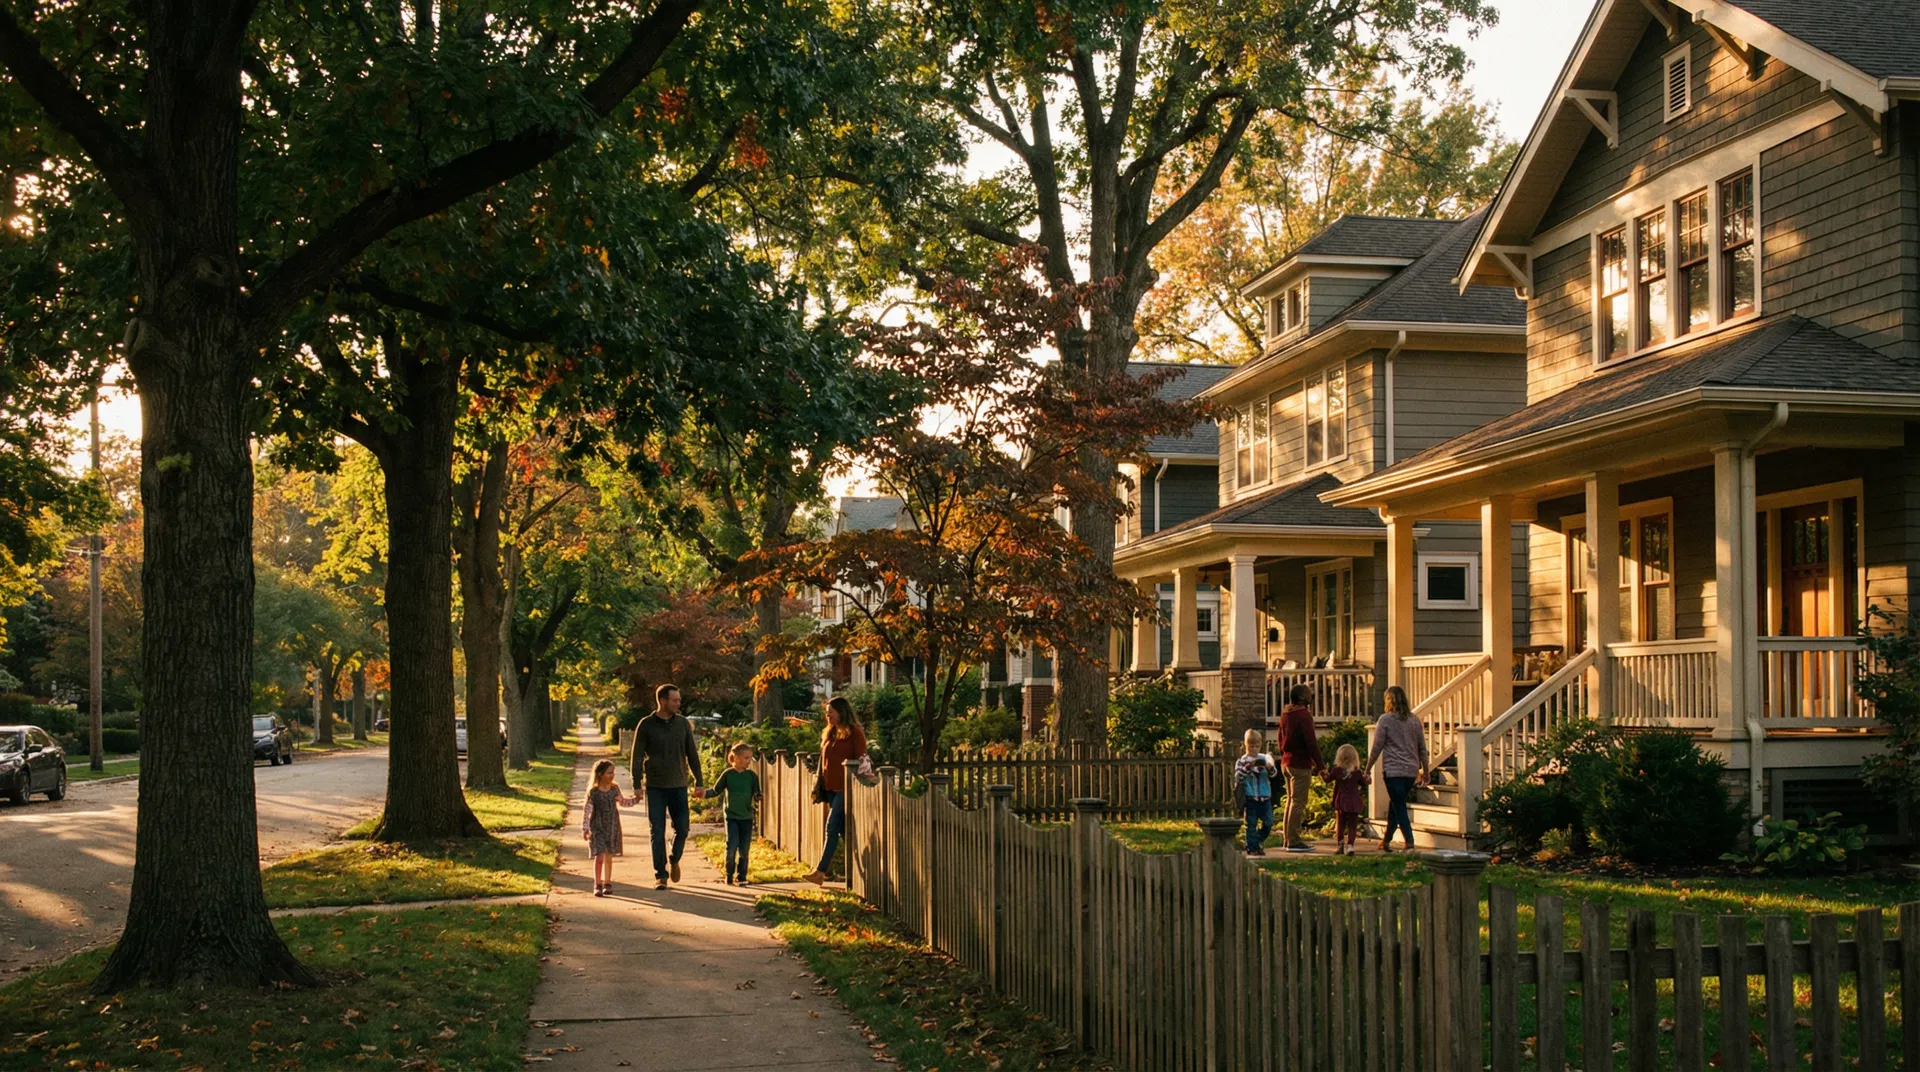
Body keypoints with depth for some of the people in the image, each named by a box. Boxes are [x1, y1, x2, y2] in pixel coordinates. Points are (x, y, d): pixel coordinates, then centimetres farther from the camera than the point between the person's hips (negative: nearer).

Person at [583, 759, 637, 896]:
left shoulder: (615, 788, 1)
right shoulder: (593, 792, -12)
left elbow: (622, 802, 17)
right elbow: (587, 810, -11)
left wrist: (635, 799, 5)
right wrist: (585, 828, -13)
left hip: (612, 828, 4)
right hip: (597, 828, -4)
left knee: (609, 856, 12)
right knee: (599, 856, -11)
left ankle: (607, 883, 25)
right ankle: (597, 885, -2)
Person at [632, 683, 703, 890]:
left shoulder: (683, 723, 4)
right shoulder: (646, 725, -4)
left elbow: (692, 754, 9)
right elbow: (637, 756, -2)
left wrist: (698, 782, 5)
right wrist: (637, 785, -7)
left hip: (678, 786, 2)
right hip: (655, 787, -2)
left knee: (682, 829, 3)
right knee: (657, 832, 0)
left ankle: (674, 860, 31)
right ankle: (660, 875, 8)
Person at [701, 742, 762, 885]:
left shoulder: (752, 775, 2)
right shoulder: (728, 774, -2)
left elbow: (757, 794, 4)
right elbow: (716, 790, 4)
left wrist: (757, 798, -19)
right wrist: (705, 793, -14)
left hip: (747, 816, 2)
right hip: (731, 816, -2)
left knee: (744, 849, 3)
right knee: (732, 846, -10)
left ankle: (741, 877, 13)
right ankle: (729, 876, 5)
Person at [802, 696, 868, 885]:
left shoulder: (854, 733, -6)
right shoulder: (828, 733, 16)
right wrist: (819, 787, 14)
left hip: (845, 789, -7)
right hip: (831, 789, 7)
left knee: (832, 828, -12)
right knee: (844, 831, 8)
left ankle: (821, 871, -13)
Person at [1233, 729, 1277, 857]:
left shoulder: (1265, 758, 6)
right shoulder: (1242, 761, -1)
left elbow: (1273, 773, -3)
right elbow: (1238, 777, -10)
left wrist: (1270, 767, -25)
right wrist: (1247, 767, -24)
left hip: (1265, 797, 3)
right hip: (1250, 798, -3)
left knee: (1268, 822, 6)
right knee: (1251, 824, 3)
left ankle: (1257, 842, 26)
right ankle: (1252, 848, 10)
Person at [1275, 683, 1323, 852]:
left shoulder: (1285, 714, 12)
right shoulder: (1304, 715, -16)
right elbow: (1311, 742, -19)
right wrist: (1319, 764, -13)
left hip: (1287, 762, 9)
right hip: (1300, 765, -9)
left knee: (1291, 800, 15)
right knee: (1298, 802, -6)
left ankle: (1289, 839, 18)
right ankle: (1294, 841, -6)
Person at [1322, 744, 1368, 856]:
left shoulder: (1336, 770, -6)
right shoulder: (1357, 772, -4)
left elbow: (1328, 779, 7)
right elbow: (1363, 784, 8)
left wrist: (1324, 773, 28)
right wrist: (1365, 778, 28)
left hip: (1341, 801, 0)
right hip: (1354, 802, 0)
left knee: (1340, 824, 12)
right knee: (1352, 825, 3)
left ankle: (1340, 845, 11)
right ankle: (1350, 845, -9)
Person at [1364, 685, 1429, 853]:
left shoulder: (1386, 720, -7)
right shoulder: (1415, 721, 8)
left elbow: (1376, 748, -6)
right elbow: (1422, 748, 11)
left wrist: (1368, 770, 1)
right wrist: (1425, 771, 19)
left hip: (1393, 770, -6)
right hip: (1411, 771, 6)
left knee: (1399, 808, -3)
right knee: (1395, 805, 18)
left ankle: (1410, 843, -14)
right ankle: (1386, 841, 27)